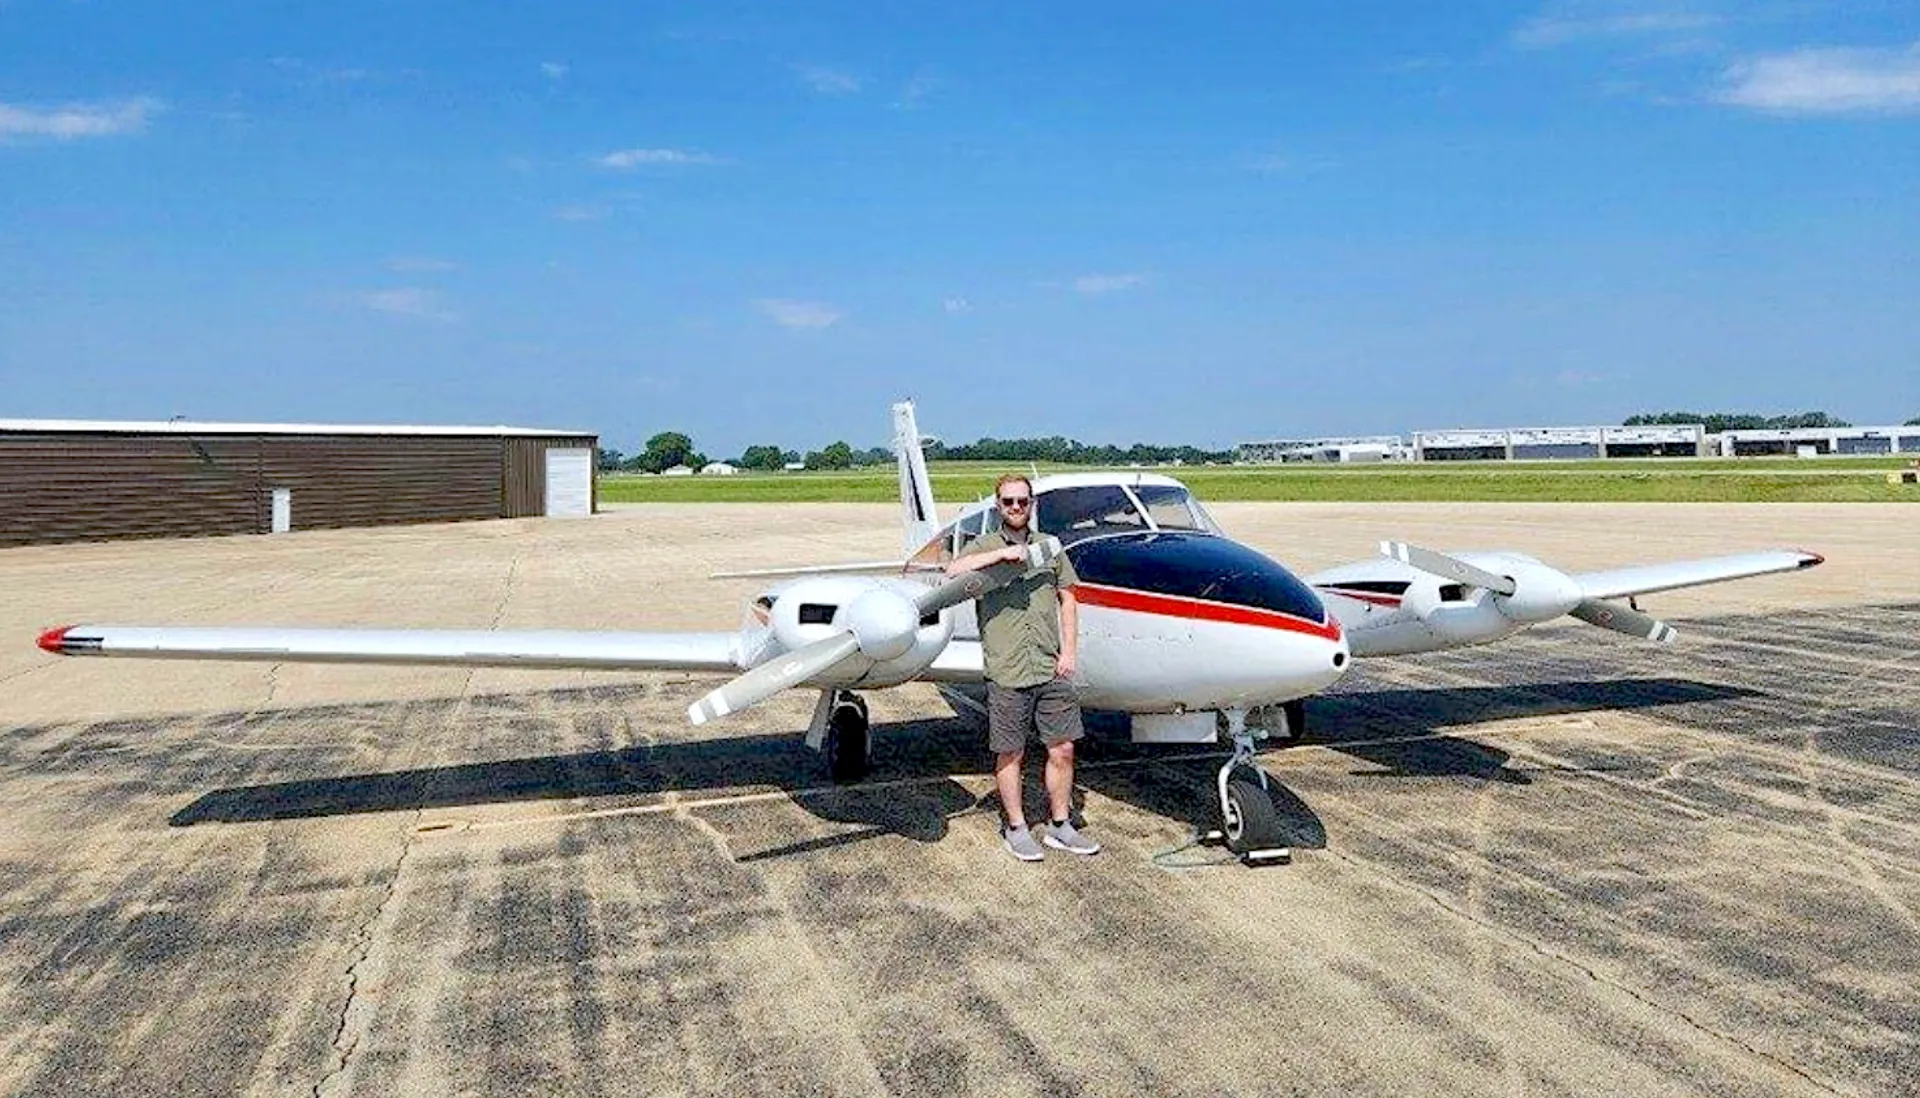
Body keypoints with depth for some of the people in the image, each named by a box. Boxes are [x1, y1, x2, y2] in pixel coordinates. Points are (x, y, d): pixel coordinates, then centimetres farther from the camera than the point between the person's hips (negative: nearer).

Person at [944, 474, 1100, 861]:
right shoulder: (985, 548, 2)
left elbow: (1067, 599, 13)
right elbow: (953, 570, -18)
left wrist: (1069, 651, 2)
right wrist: (1003, 553, -22)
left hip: (1050, 670, 3)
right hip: (1006, 673, -3)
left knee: (1063, 749, 6)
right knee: (1010, 754, 6)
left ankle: (1060, 827, 21)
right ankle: (1016, 829, 21)